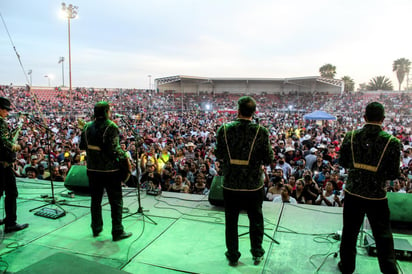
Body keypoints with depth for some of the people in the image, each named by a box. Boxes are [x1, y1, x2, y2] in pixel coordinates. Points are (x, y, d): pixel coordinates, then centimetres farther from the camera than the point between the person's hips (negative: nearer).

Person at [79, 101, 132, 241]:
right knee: (116, 201, 4)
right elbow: (114, 149, -22)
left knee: (95, 199, 18)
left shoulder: (87, 126, 5)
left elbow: (82, 146, 11)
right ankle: (117, 232, 8)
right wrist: (125, 158, -8)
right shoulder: (111, 127, -15)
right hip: (110, 169, -6)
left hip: (93, 169, 6)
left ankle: (96, 228, 29)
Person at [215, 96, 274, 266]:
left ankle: (232, 256, 31)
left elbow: (218, 155, -2)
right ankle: (257, 254, 35)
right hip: (254, 185, 0)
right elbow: (269, 159, -9)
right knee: (256, 220, 20)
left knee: (231, 221, 17)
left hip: (230, 184, 1)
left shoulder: (224, 129, -10)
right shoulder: (261, 132, -14)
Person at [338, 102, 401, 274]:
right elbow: (393, 175, -7)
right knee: (383, 237, 14)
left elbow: (343, 163, 3)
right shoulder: (392, 142, -12)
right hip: (376, 196, -2)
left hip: (353, 193, 2)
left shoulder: (351, 136, -7)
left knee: (349, 232, 17)